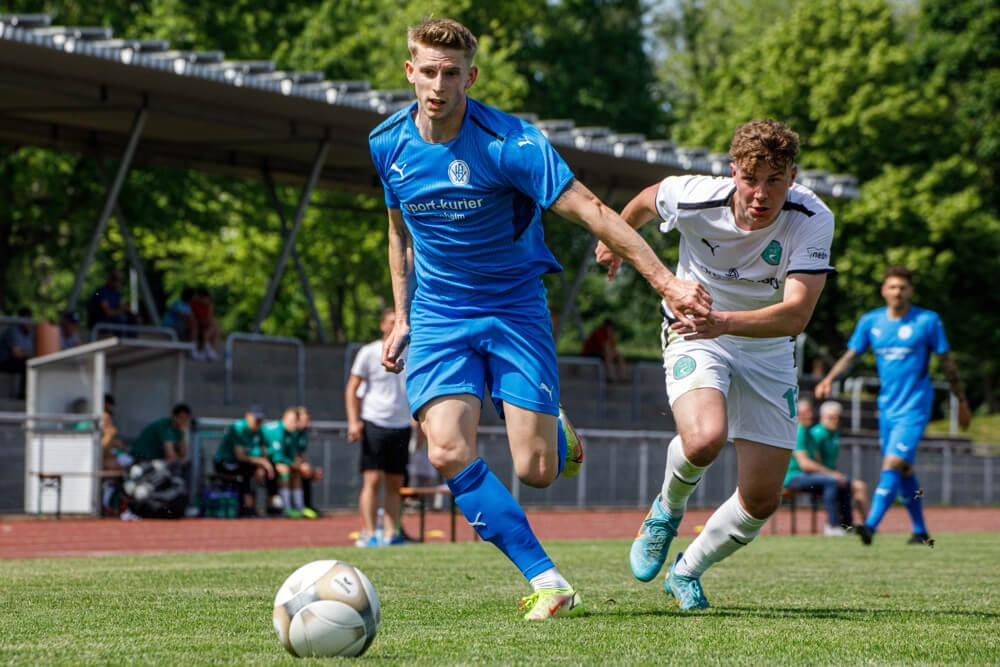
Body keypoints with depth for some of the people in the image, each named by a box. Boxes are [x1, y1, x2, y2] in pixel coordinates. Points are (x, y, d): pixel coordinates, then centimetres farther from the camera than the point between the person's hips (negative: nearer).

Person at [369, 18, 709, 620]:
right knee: (449, 455, -20)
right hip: (438, 316, 3)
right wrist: (403, 317, 13)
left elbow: (590, 210, -22)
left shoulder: (508, 143, -19)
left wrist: (666, 281, -28)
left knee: (535, 471, -7)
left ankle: (558, 432, 33)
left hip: (515, 307, -3)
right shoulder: (388, 143, -3)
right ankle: (548, 582, -12)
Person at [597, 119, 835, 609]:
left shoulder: (813, 220, -26)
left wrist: (725, 322, -51)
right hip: (694, 335, -2)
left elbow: (797, 314, -35)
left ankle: (687, 572, 28)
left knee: (761, 500, -1)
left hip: (768, 350, 2)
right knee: (705, 440, -32)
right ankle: (667, 509, 2)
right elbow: (648, 199, 2)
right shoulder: (694, 198, -24)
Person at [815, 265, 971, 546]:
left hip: (914, 407, -5)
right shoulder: (871, 321, 5)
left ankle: (871, 526, -26)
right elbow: (851, 354, 7)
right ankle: (920, 532, 22)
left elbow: (946, 362, 3)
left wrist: (962, 401, 7)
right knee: (904, 471, 10)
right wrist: (830, 378, -12)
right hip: (887, 407, 5)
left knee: (893, 463, -18)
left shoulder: (927, 321, -4)